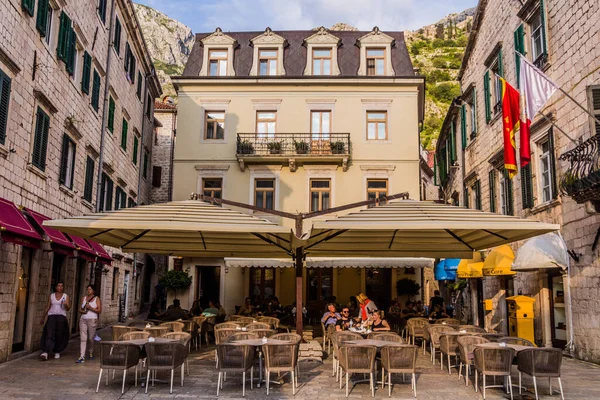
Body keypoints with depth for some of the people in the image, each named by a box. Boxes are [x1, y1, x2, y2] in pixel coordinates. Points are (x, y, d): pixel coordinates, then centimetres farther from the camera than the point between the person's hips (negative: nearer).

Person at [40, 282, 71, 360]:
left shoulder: (66, 296, 7)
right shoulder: (51, 296, 11)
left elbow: (68, 309, 1)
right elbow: (47, 307, 14)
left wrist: (66, 305, -20)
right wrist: (43, 317, 13)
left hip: (61, 317, 0)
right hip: (52, 316, 0)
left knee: (59, 335, 2)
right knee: (49, 334, -13)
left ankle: (57, 352, 17)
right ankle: (45, 352, -22)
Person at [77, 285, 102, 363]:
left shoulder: (97, 299, 1)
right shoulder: (83, 298, 13)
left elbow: (99, 310, -5)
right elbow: (80, 309, 16)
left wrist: (90, 308, -16)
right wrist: (82, 311, -7)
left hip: (92, 320, -3)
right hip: (83, 320, 3)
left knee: (90, 338, 5)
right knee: (82, 338, -7)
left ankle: (91, 353, 31)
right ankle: (82, 357, -10)